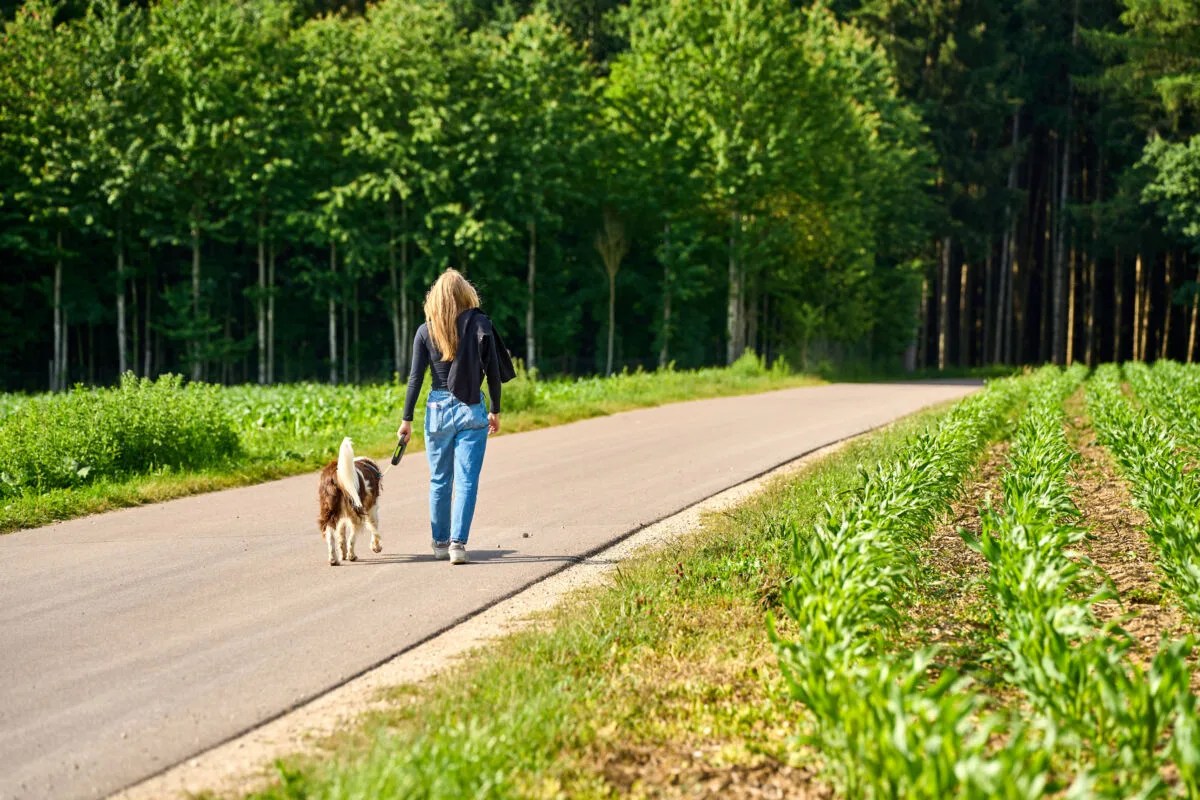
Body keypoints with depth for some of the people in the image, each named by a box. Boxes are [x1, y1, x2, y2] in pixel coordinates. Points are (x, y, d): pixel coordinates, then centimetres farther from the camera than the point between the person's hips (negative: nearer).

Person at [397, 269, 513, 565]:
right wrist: (495, 410, 10)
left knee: (439, 481, 13)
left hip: (438, 409, 1)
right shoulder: (480, 325, -3)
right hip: (472, 410, -1)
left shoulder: (425, 332, -1)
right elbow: (493, 372, -1)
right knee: (467, 480, -2)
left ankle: (441, 542, 20)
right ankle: (458, 543, -11)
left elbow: (415, 378, -2)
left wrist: (407, 419, 4)